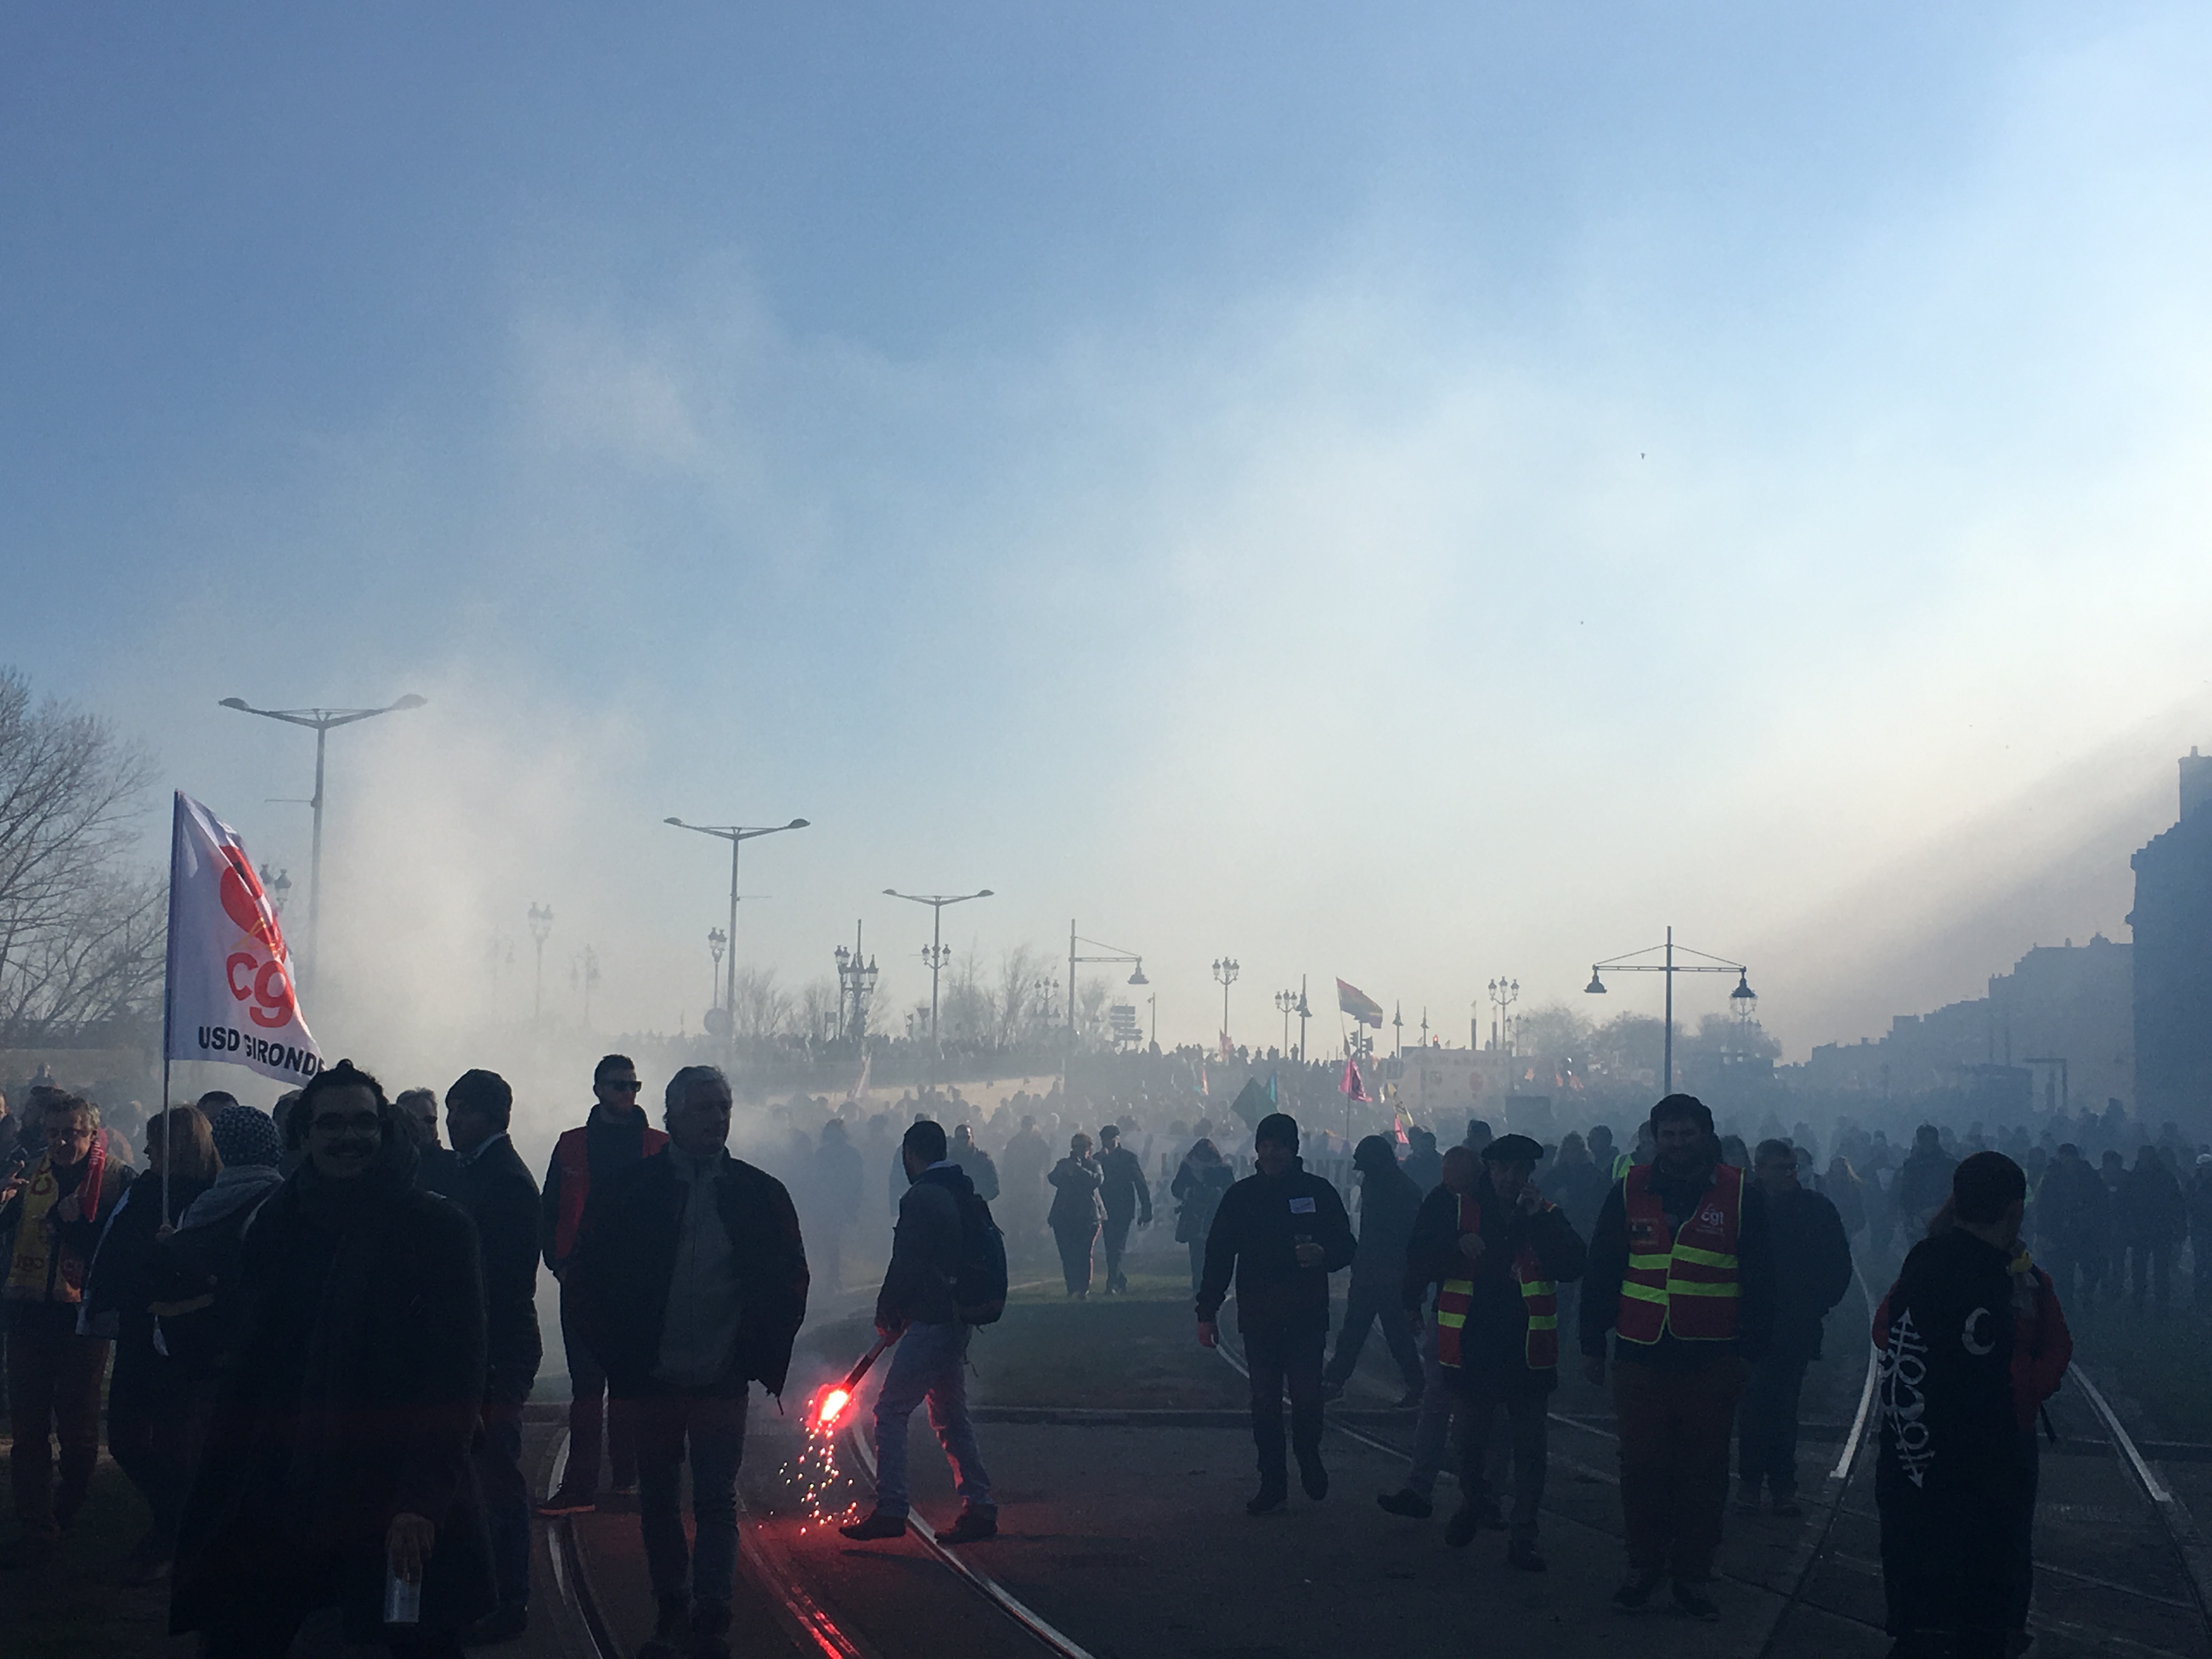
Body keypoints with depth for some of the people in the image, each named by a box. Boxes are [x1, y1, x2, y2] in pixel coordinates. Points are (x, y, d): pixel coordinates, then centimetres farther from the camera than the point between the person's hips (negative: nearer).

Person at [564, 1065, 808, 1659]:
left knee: (717, 1503, -1)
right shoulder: (628, 1192, -2)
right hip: (652, 1381, 0)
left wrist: (762, 1356, 1)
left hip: (722, 1381, 0)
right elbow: (588, 1277, 2)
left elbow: (790, 1282, 9)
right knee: (658, 1503, 10)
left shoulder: (760, 1194, 2)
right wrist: (616, 1358, -3)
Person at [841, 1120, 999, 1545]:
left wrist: (887, 1314, 0)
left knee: (890, 1411, -3)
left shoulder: (922, 1198, -13)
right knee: (951, 1417, 15)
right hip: (958, 1322, 9)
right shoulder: (967, 1196, 14)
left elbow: (906, 1266, -16)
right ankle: (979, 1509, 13)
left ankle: (891, 1510, -6)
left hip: (930, 1323, -9)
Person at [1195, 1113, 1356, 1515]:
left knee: (1307, 1398, -6)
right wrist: (1207, 1312, 2)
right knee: (1264, 1402, 3)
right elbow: (1218, 1256, 7)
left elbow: (1346, 1248, 7)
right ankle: (1272, 1481, 13)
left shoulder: (1318, 1192, 3)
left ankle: (1309, 1458, 22)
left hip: (1307, 1317, -1)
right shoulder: (1240, 1196, 6)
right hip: (1258, 1317, 1)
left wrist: (1324, 1254, -16)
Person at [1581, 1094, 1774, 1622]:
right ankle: (1644, 1567, 19)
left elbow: (1759, 1281, 3)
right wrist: (1593, 1345, 7)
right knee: (1642, 1468, 4)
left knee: (1704, 1473, 6)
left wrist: (1753, 1350, -3)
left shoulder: (1739, 1195, 1)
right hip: (1641, 1357, 1)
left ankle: (1693, 1574, 17)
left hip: (1712, 1362, -1)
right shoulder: (1629, 1192, 4)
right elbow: (1601, 1274, 9)